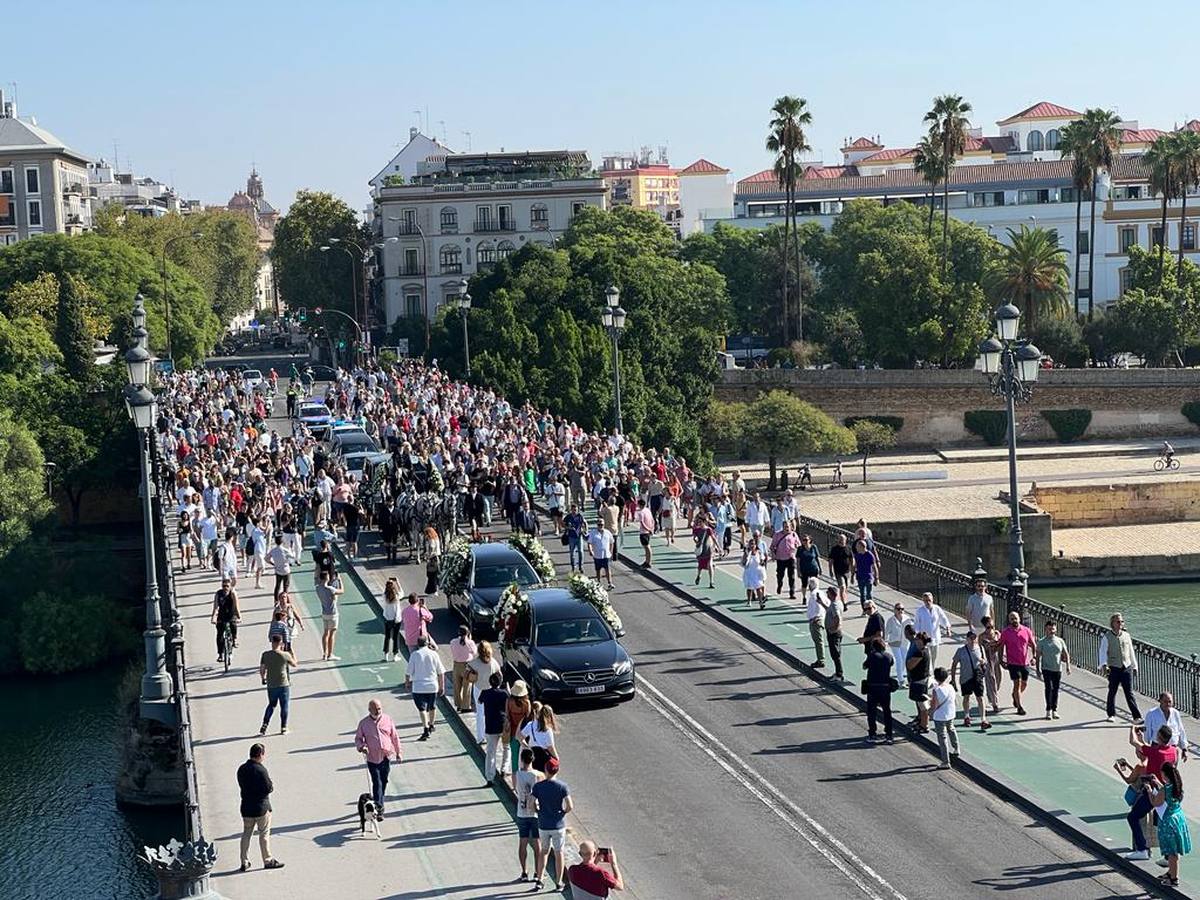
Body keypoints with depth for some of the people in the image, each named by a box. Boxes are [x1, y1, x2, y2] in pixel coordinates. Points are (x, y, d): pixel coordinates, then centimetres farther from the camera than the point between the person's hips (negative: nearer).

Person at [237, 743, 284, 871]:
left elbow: (242, 785, 10)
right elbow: (269, 788, -18)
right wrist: (271, 785, 2)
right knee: (264, 834, 6)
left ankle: (245, 862, 15)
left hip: (246, 808, 6)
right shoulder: (261, 770, -20)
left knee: (246, 834, 13)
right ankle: (268, 861, 13)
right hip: (261, 807, -6)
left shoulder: (241, 769, 2)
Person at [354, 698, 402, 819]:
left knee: (384, 782, 13)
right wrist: (361, 747, -16)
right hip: (373, 758, -3)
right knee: (377, 783, -10)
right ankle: (378, 809, -11)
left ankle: (379, 804, 31)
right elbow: (358, 738, 6)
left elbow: (395, 737, 9)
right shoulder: (364, 723, -3)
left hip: (387, 756, 3)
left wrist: (398, 752, 10)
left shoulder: (387, 719, 2)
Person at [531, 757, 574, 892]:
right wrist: (563, 812, 5)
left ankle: (539, 880, 18)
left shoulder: (538, 786, -9)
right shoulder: (562, 786, -13)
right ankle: (559, 883, 19)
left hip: (543, 825, 2)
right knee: (559, 853, 12)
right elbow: (570, 806, -15)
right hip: (558, 825, -2)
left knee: (544, 851, 21)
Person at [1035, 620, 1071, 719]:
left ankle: (1054, 710, 17)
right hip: (1046, 669, -3)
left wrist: (1068, 666, -2)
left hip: (1057, 669, 3)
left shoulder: (1060, 641, 7)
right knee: (1049, 688, -12)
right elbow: (1038, 656, 2)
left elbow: (1066, 655, 9)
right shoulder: (1042, 642, 0)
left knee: (1055, 690, 7)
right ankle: (1048, 710, -8)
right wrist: (1038, 669, -4)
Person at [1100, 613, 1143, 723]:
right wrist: (1104, 665, -24)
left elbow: (1131, 652, 19)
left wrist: (1134, 666, 23)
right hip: (1114, 668, -2)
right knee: (1112, 692, 7)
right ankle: (1111, 714, 25)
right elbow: (1103, 652, -8)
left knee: (1129, 693, -3)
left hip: (1127, 668, 2)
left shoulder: (1126, 635, 10)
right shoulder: (1107, 637, -2)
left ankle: (1137, 717, -8)